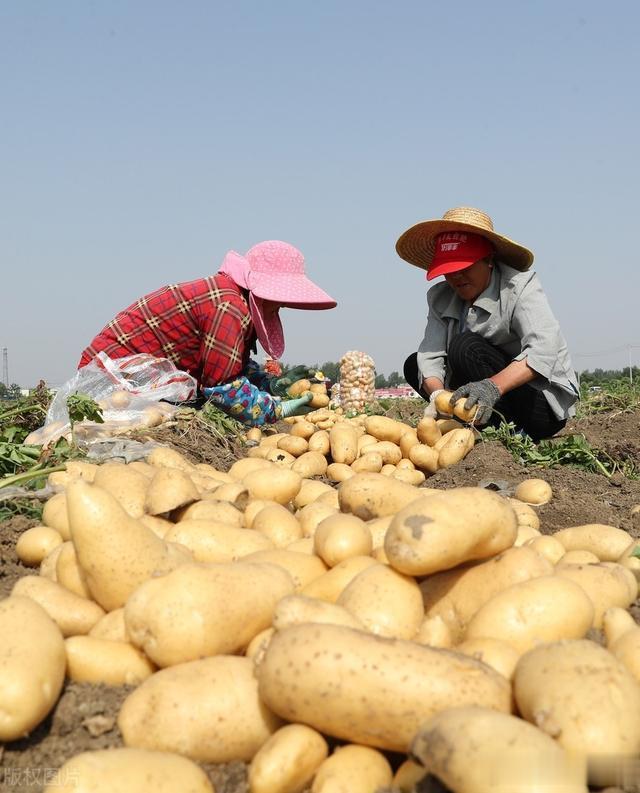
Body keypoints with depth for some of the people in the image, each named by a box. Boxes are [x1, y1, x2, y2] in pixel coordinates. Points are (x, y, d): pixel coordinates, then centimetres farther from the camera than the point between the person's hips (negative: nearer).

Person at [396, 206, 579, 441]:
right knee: (414, 365, 4)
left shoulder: (521, 286, -16)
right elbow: (430, 354, -11)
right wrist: (437, 394, -35)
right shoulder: (440, 298, 2)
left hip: (544, 402, -7)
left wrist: (494, 386, -51)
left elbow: (544, 348, -34)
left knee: (466, 346, -26)